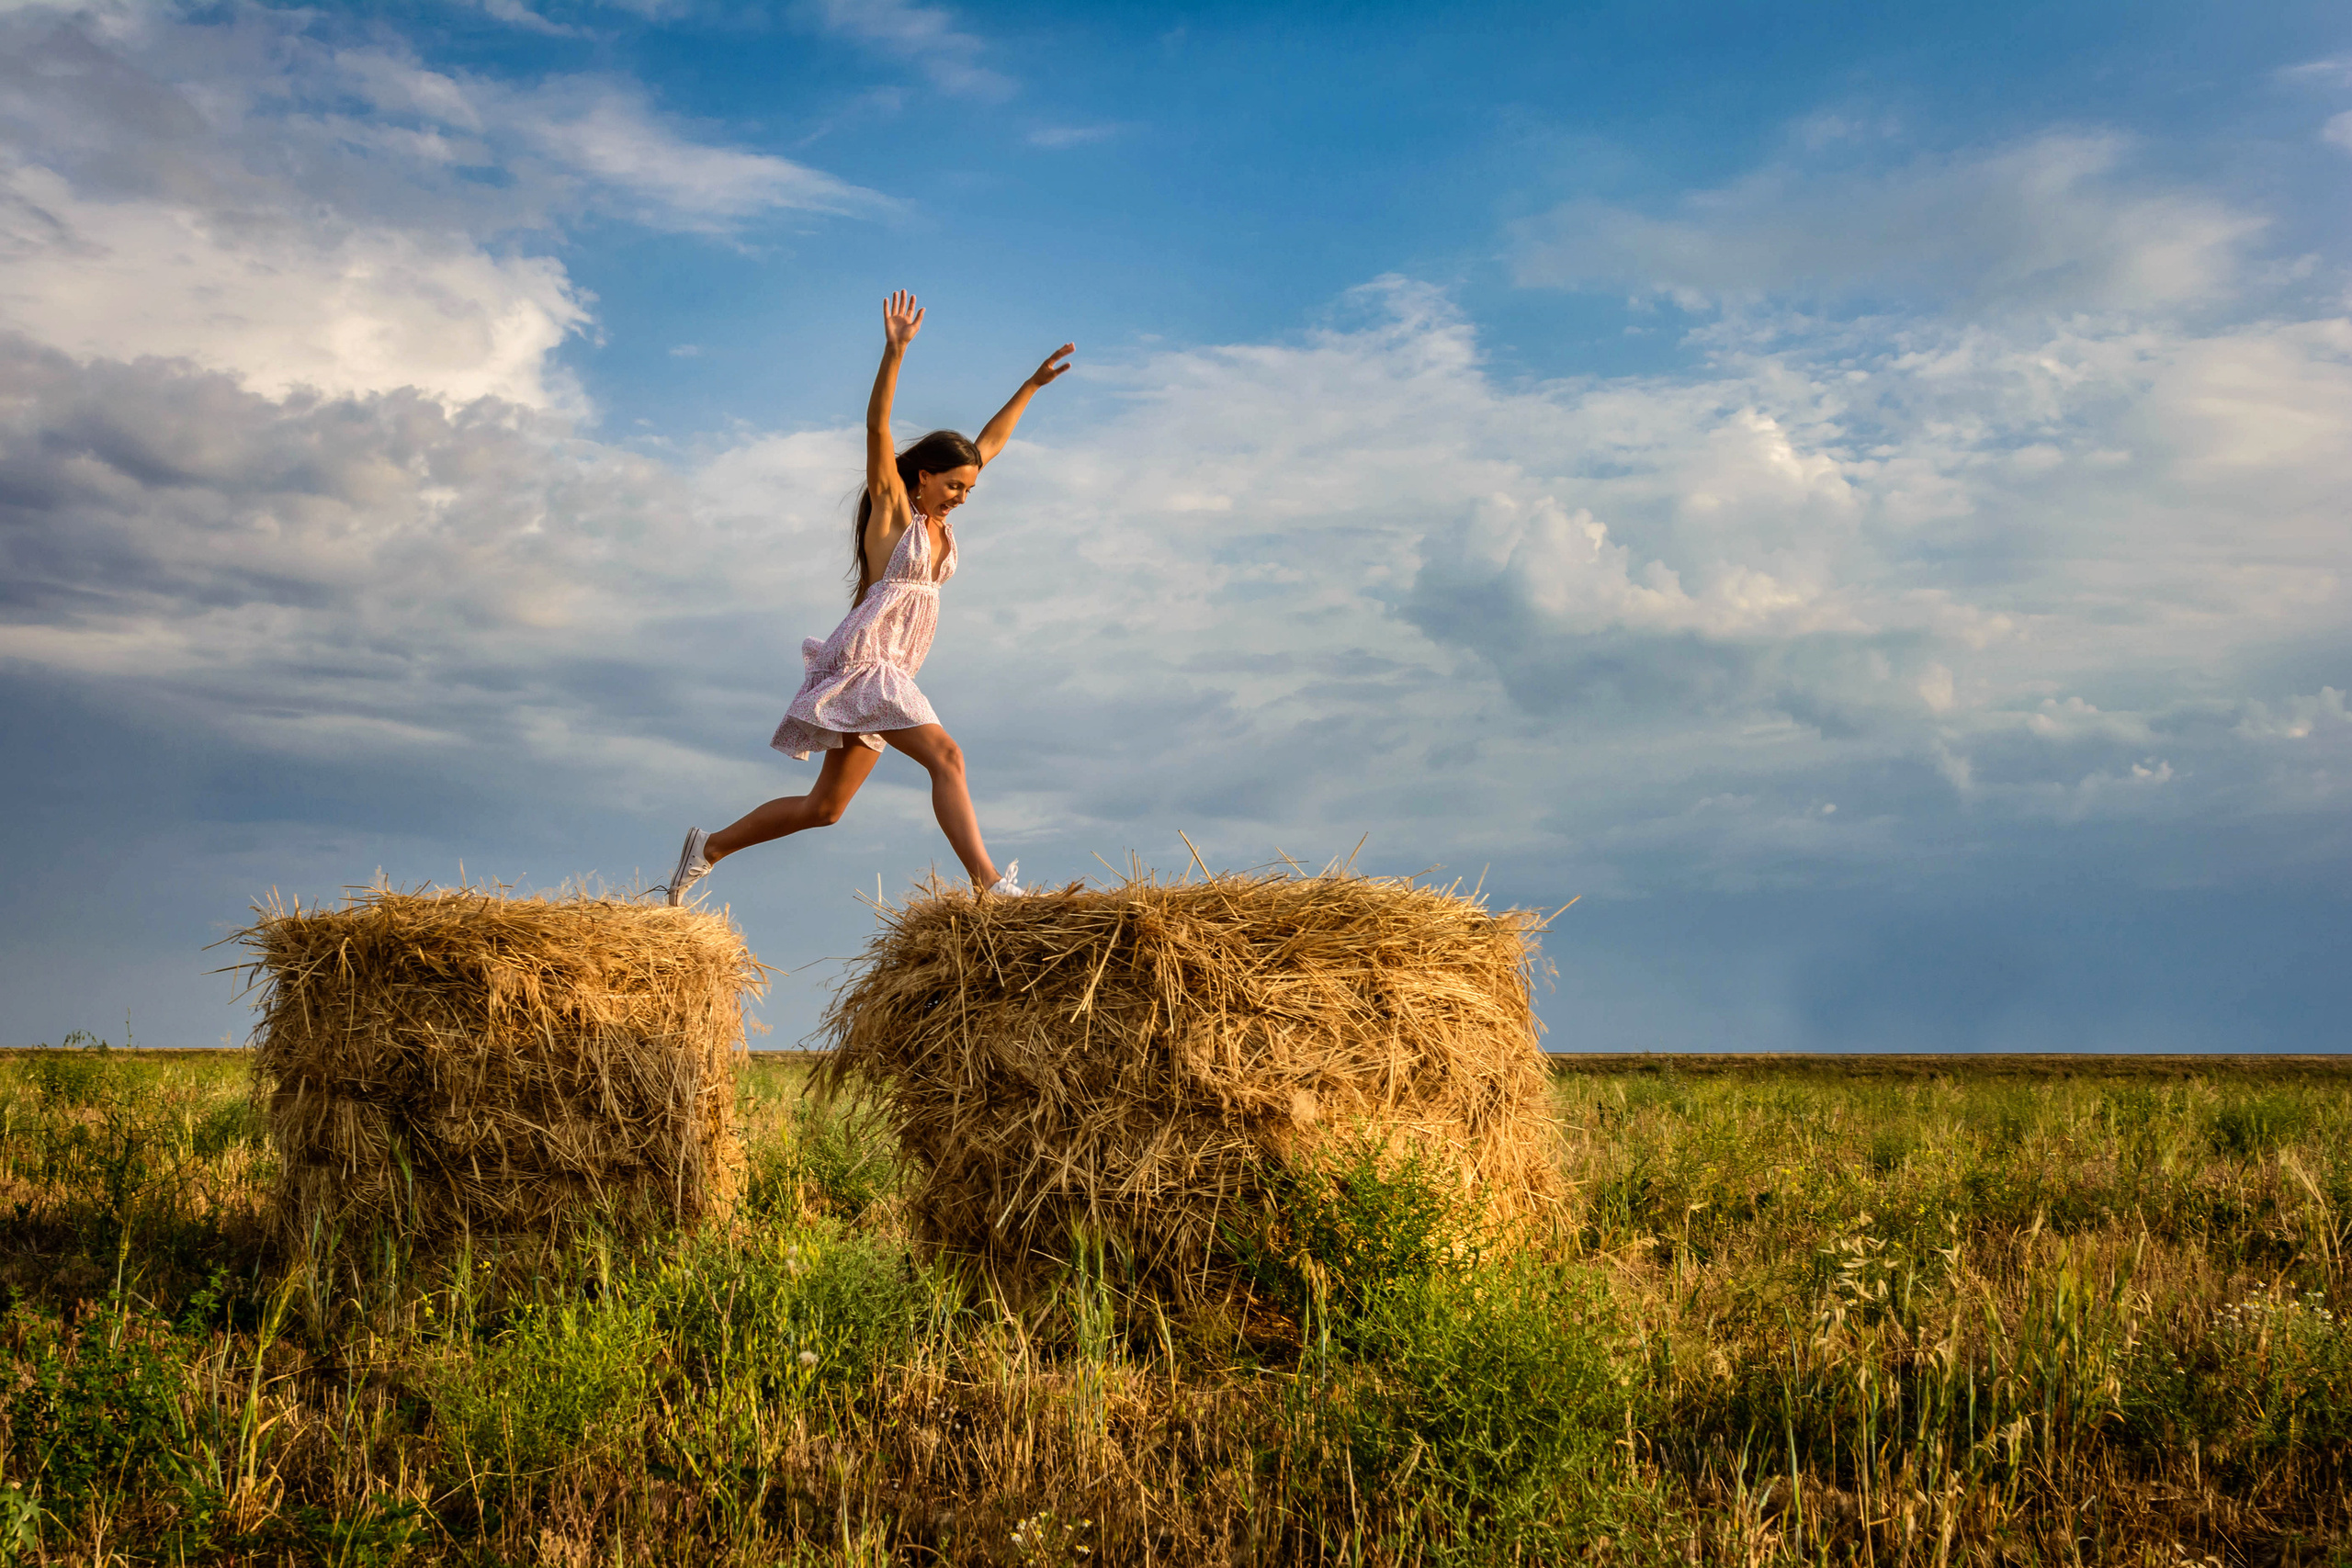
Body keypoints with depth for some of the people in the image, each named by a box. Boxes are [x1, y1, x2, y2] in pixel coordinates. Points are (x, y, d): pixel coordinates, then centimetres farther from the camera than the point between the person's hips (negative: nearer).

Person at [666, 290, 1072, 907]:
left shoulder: (937, 517, 16)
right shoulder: (892, 506, -2)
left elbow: (989, 444, 23)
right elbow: (876, 426, -16)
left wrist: (1032, 384, 24)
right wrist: (895, 352, -27)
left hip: (890, 671, 9)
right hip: (865, 656, -8)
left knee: (824, 807, 9)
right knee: (946, 756, -23)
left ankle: (709, 847, 20)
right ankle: (989, 884, -32)